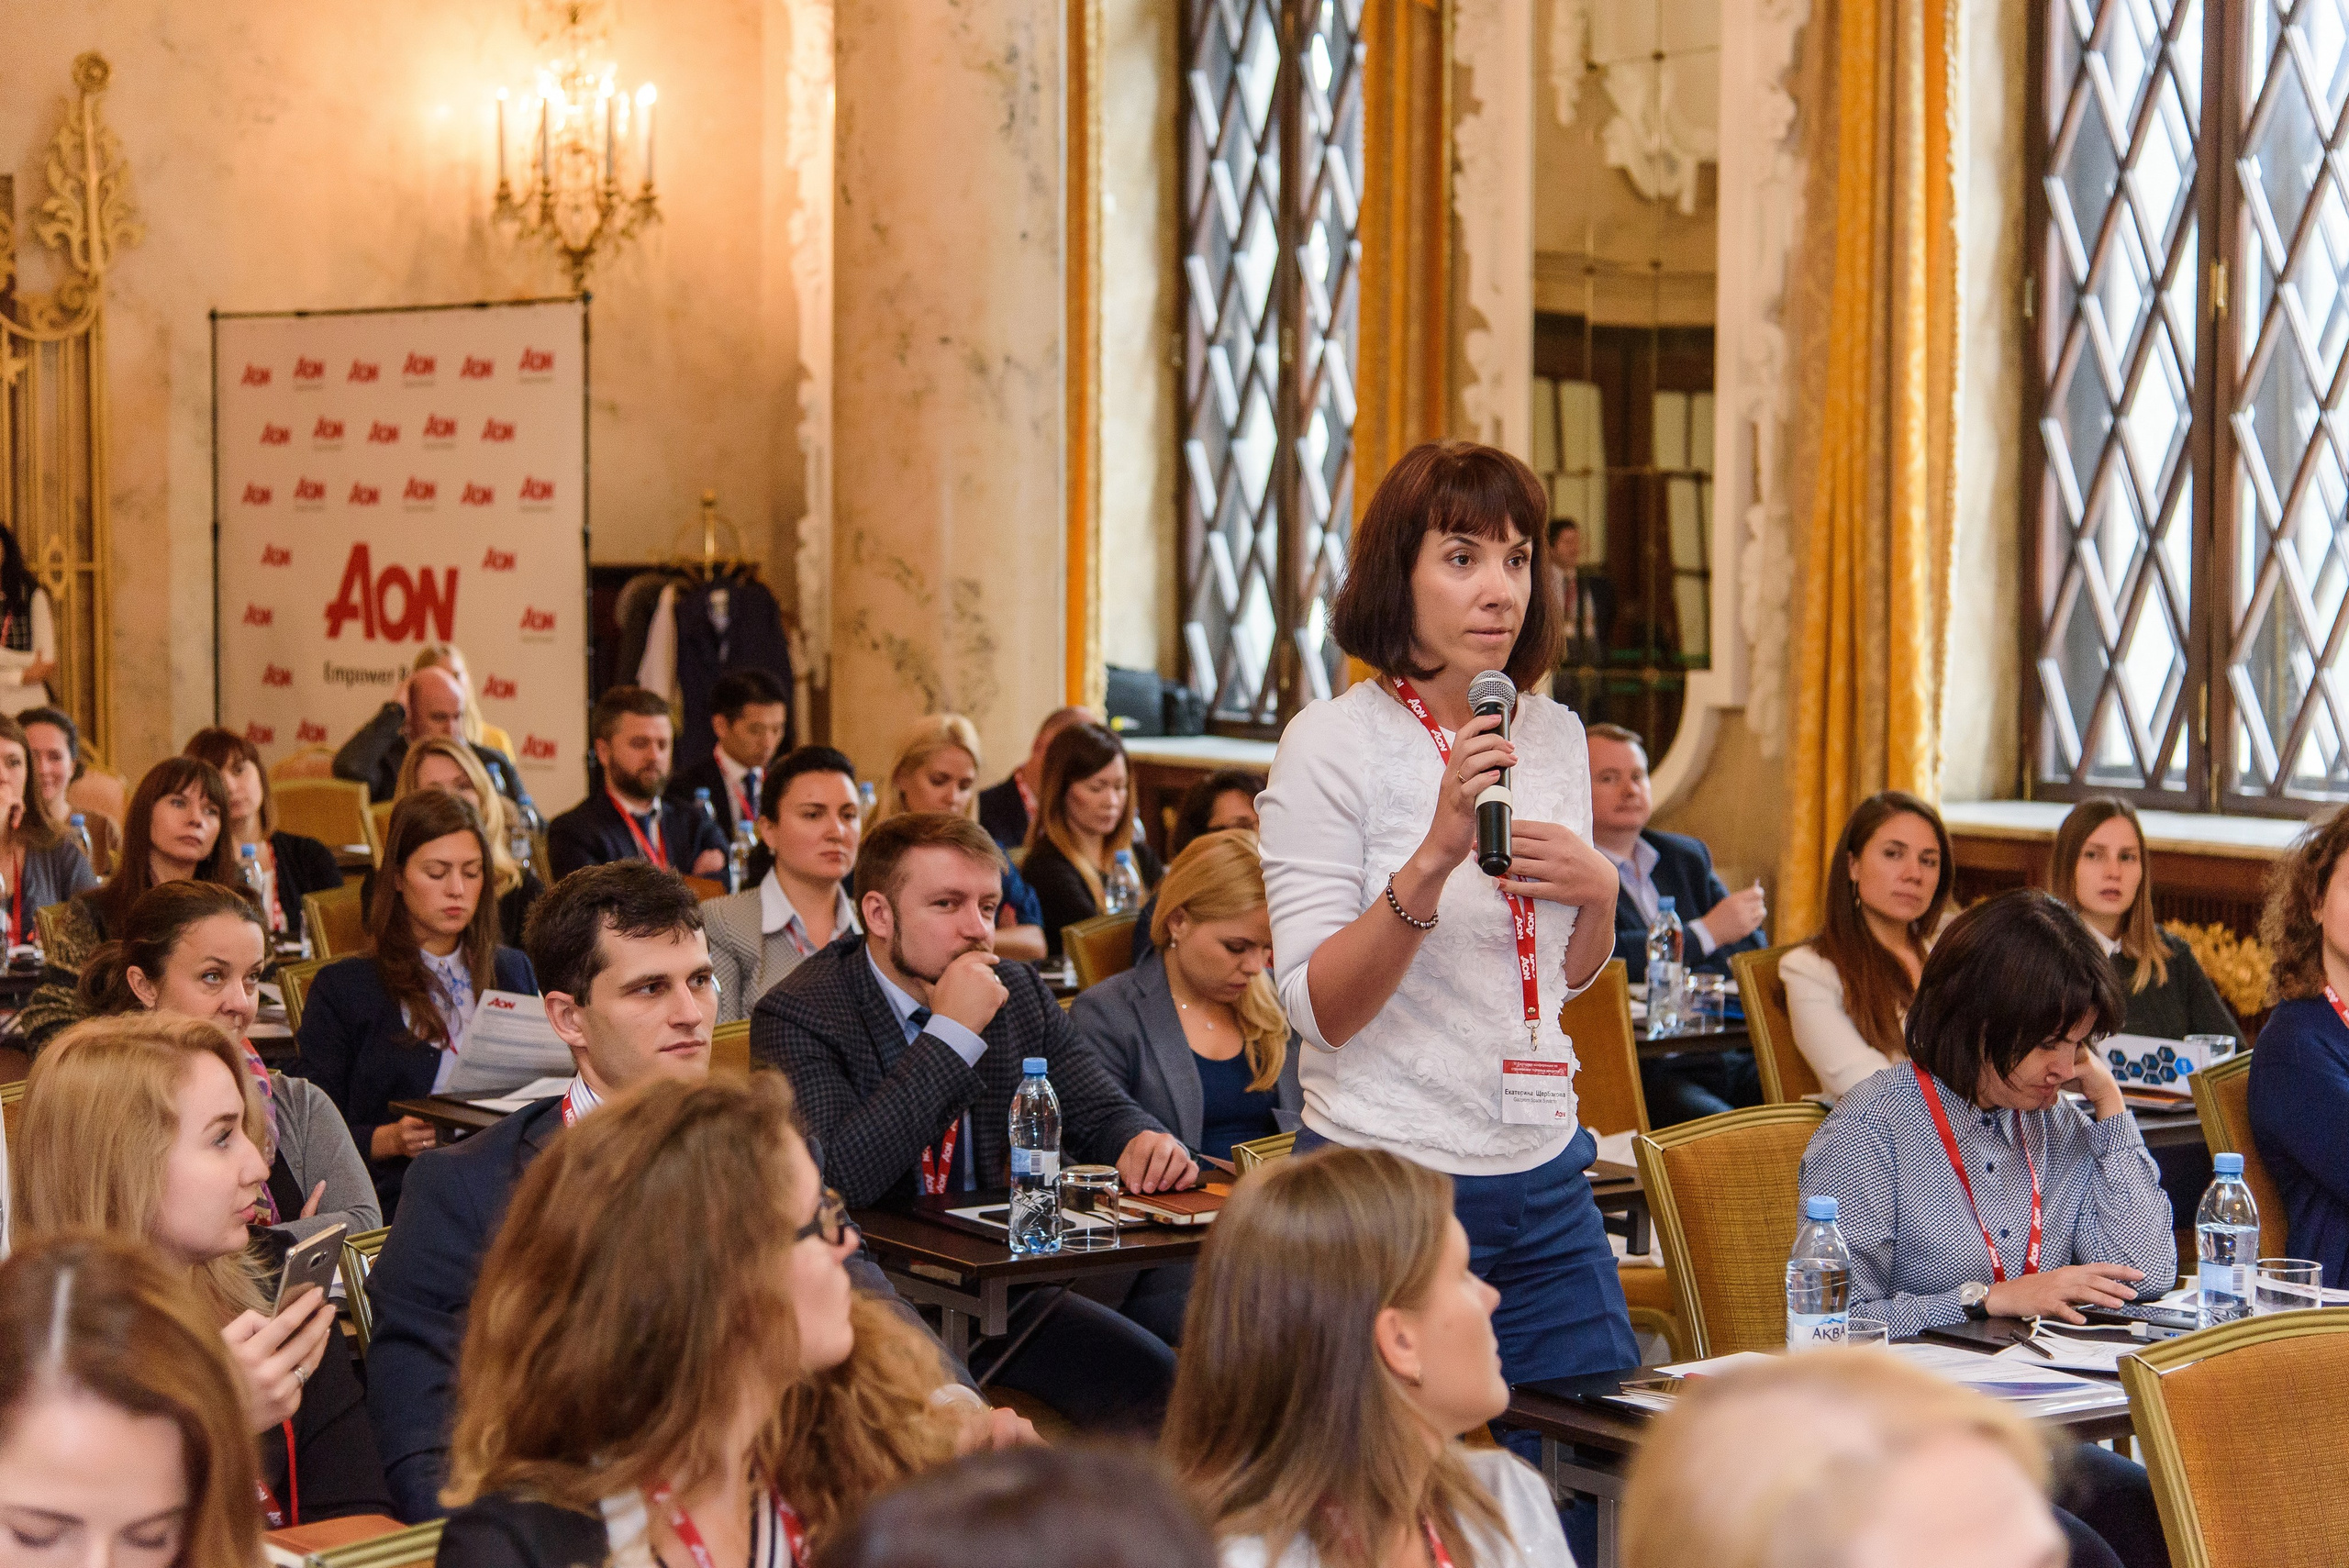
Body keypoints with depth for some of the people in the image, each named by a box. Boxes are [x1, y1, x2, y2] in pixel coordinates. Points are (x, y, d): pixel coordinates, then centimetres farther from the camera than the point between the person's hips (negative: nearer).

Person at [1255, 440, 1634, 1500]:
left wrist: (1598, 891, -3)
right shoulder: (1331, 746, -10)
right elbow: (1319, 1007, -16)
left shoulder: (1555, 736, 8)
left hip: (1545, 1182, 6)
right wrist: (1435, 855, -27)